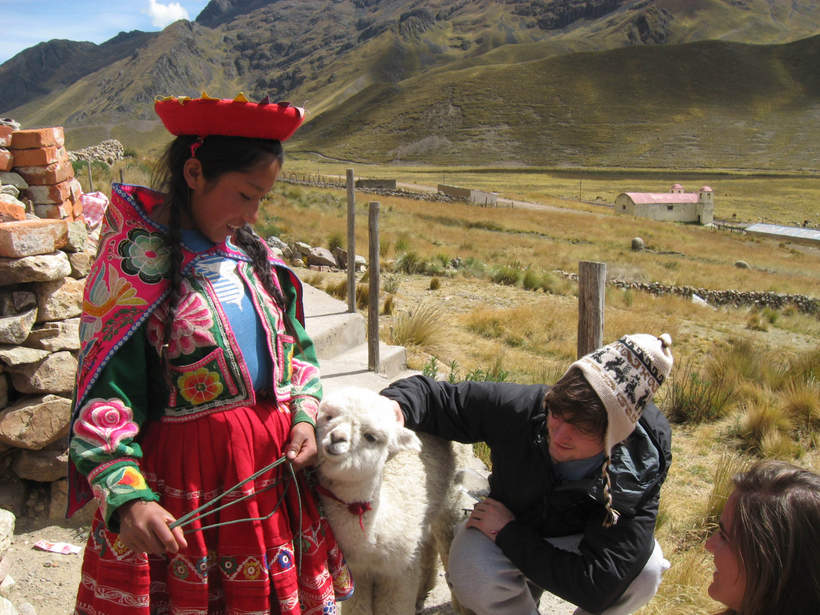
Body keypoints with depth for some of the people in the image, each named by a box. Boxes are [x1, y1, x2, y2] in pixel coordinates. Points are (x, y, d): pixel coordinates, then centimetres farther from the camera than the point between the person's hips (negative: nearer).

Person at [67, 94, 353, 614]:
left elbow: (295, 346, 14)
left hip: (274, 463, 6)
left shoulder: (251, 251, 5)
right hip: (185, 471, -5)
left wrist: (304, 416, -1)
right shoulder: (138, 259, -13)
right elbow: (103, 394, -16)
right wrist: (126, 495, -25)